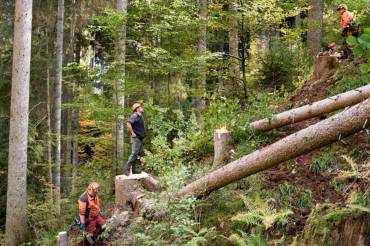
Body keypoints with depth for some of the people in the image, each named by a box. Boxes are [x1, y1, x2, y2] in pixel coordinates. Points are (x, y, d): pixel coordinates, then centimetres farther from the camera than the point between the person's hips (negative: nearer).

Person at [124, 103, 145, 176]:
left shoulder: (141, 116, 16)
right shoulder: (135, 115, -13)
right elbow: (128, 123, -26)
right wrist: (133, 133, -21)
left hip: (140, 138, 9)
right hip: (136, 138, -9)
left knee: (136, 154, 11)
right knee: (134, 154, -13)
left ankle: (134, 169, 15)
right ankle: (127, 169, -12)